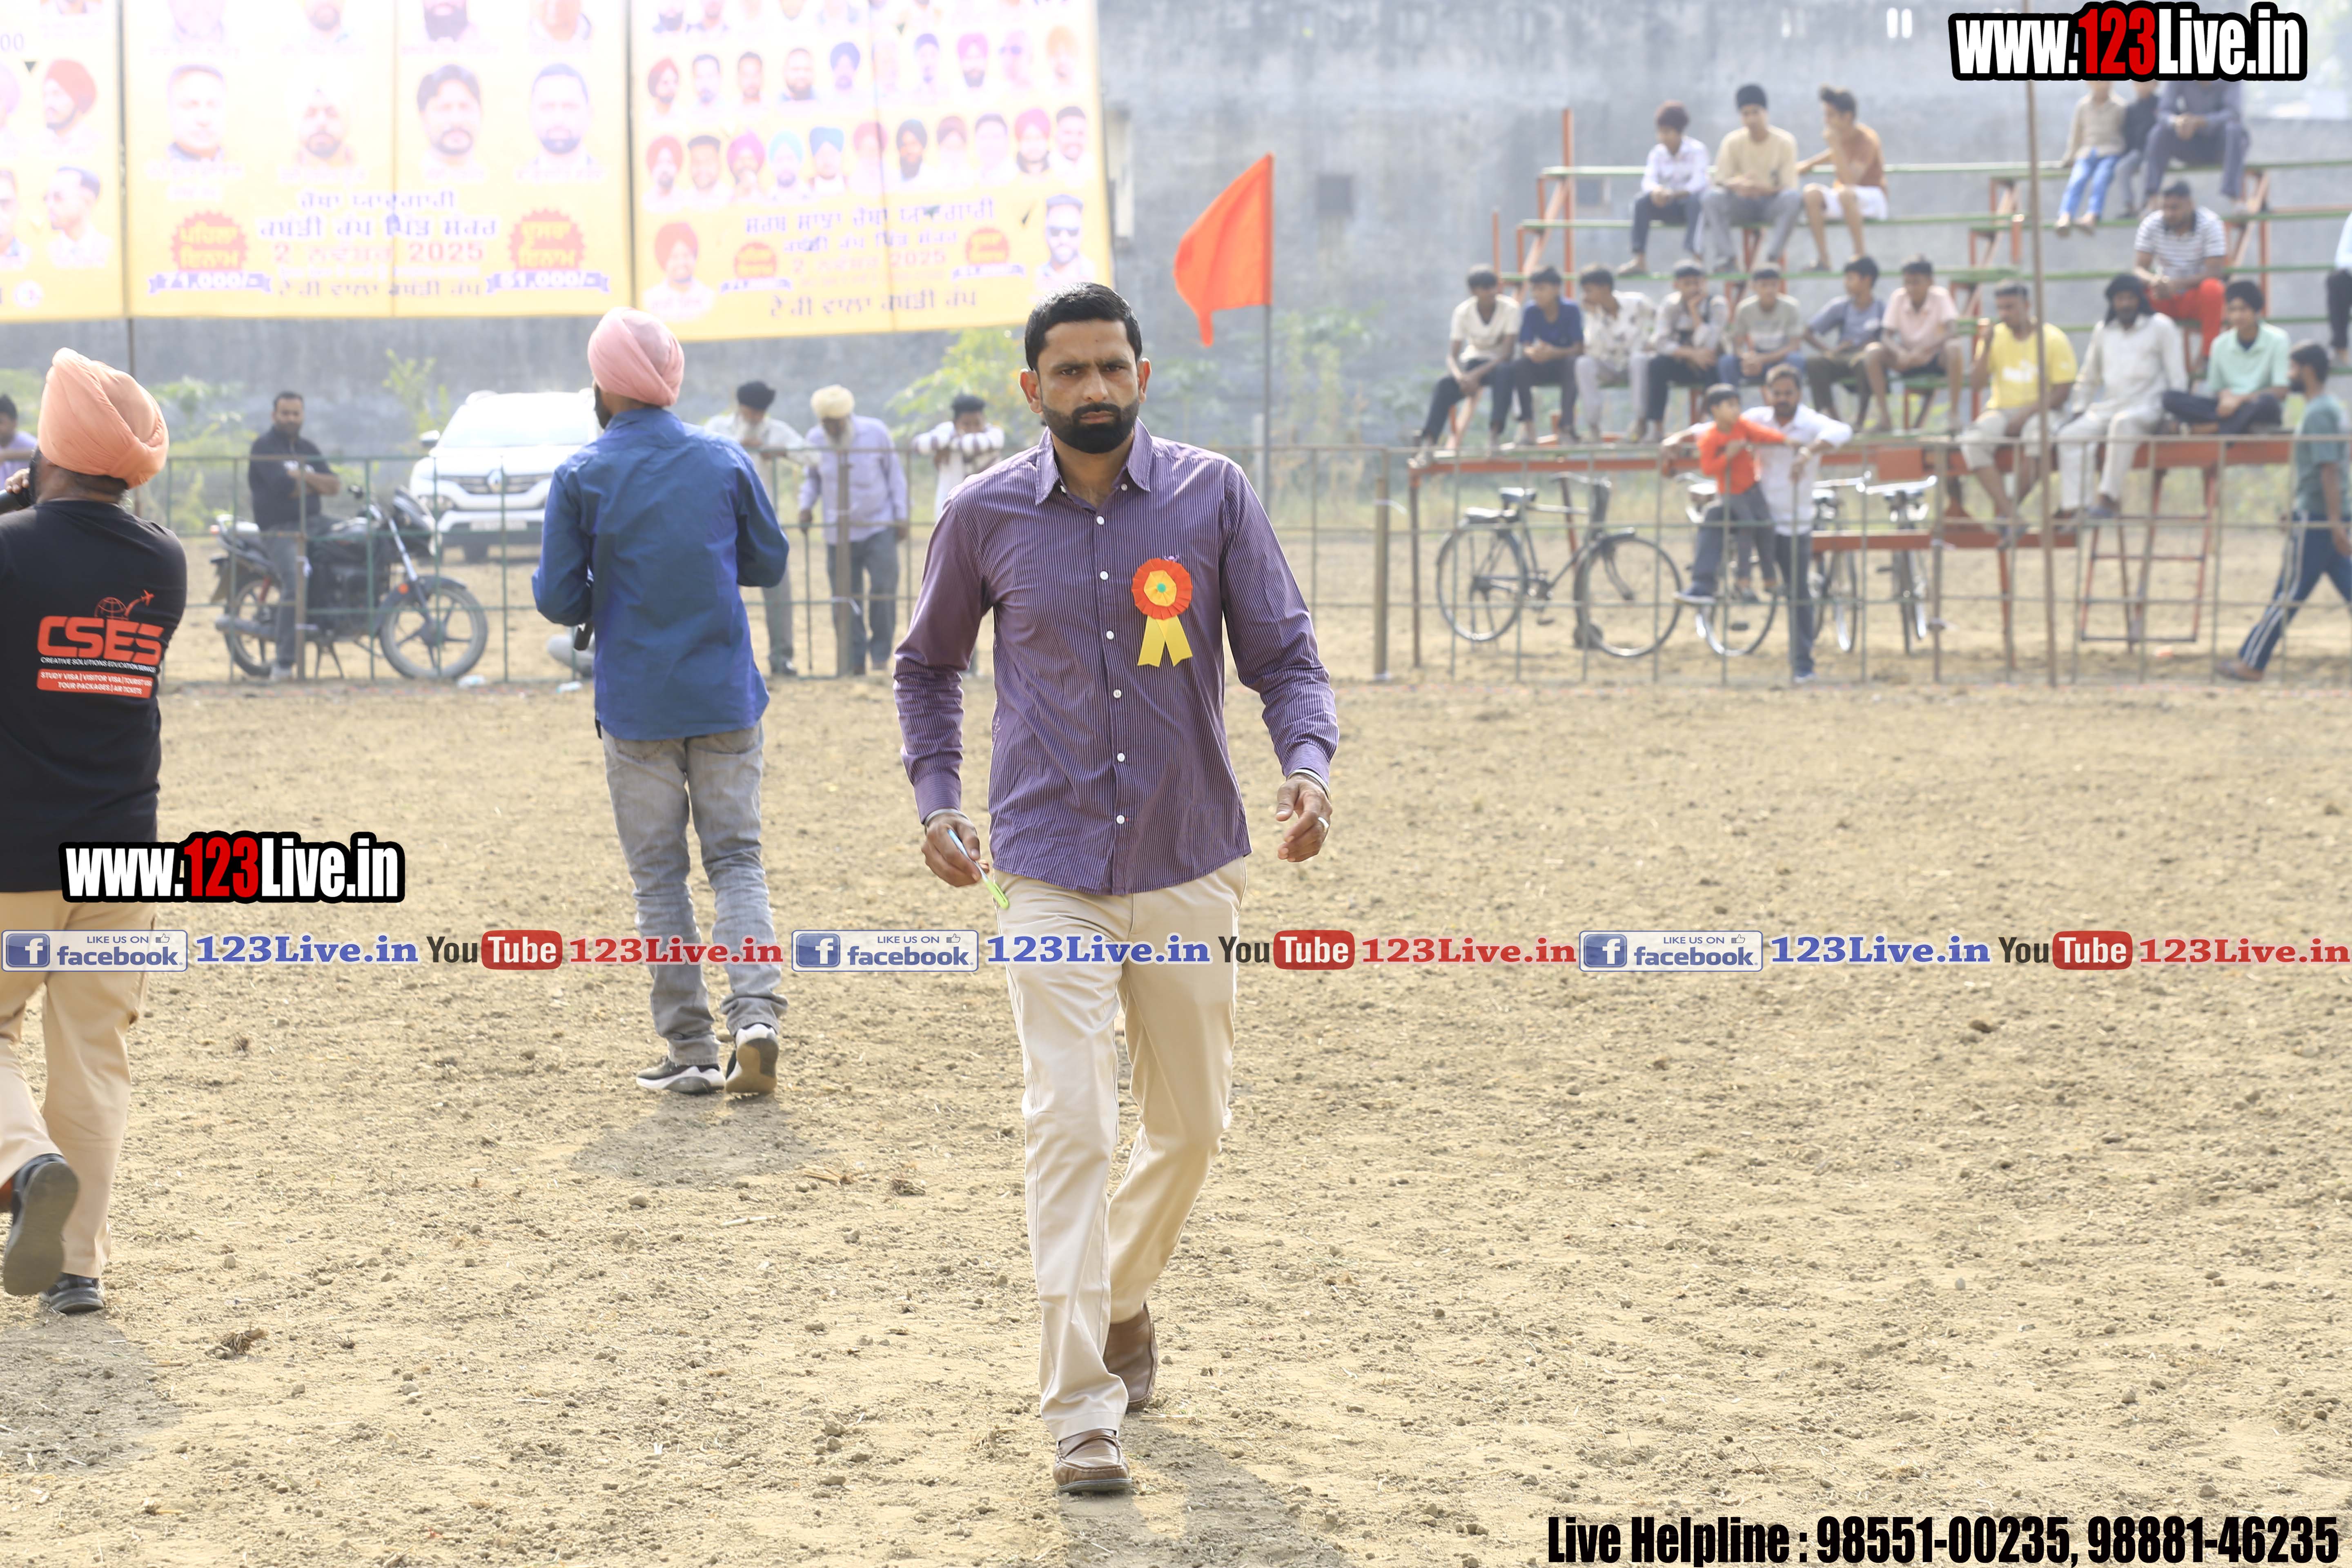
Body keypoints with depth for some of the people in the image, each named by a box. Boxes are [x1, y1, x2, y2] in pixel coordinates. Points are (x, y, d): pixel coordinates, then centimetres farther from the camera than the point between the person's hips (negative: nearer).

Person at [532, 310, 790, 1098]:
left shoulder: (580, 477, -7)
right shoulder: (726, 461, 0)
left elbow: (558, 598, -7)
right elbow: (768, 562, 8)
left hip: (636, 705, -2)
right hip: (726, 699, 2)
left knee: (658, 875, 7)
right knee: (737, 858, 9)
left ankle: (690, 1050, 5)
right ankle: (756, 1015, -11)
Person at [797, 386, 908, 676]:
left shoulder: (875, 432, -7)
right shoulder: (815, 441, -2)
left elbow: (895, 474, 3)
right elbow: (811, 476, 16)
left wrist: (901, 516, 0)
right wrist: (806, 505, -2)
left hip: (879, 528, -2)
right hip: (839, 532, 2)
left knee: (883, 590, -10)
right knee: (845, 598, -2)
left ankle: (881, 655, 3)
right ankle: (854, 662, 4)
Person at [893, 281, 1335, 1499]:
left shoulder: (1211, 496, -1)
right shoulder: (984, 517, -1)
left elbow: (1284, 653, 0)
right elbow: (928, 665, 15)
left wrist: (1307, 766, -18)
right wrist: (936, 799, 3)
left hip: (1189, 864, 2)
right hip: (1050, 871, -2)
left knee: (1191, 1125, 12)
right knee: (1069, 1124, -13)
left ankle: (1122, 1300, 41)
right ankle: (1080, 1410, -13)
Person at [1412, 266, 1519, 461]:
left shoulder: (1510, 308, -15)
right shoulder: (1463, 312, -9)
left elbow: (1508, 352, -21)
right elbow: (1452, 357, -12)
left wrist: (1476, 375, -33)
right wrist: (1461, 377, -35)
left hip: (1499, 363, -2)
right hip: (1474, 361, 2)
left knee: (1504, 372, -39)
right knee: (1444, 385, -29)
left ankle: (1495, 434, -40)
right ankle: (1428, 444, -38)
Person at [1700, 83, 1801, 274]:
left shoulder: (1785, 142, -8)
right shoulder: (1732, 142, -4)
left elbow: (1789, 188, -11)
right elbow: (1721, 182, -6)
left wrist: (1764, 189, -32)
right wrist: (1736, 184, -31)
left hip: (1773, 204, -1)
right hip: (1743, 205, 1)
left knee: (1793, 199, -35)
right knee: (1713, 198, -30)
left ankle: (1774, 256, -33)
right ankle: (1723, 260, -35)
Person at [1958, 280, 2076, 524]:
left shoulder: (2053, 339, -3)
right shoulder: (1996, 337, 8)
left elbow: (2063, 392, -7)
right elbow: (1977, 383, 2)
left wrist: (2028, 414, -19)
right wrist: (1987, 347, -11)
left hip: (2039, 412, -3)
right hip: (2001, 411, 3)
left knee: (2037, 433, -40)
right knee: (1972, 440, -30)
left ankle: (2008, 509, -28)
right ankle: (2009, 513, -36)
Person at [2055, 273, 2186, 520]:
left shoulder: (2161, 328, 5)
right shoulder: (2102, 331, 18)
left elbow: (2177, 378, 0)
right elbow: (2088, 379, 27)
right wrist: (2081, 410, 15)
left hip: (2147, 408, -5)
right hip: (2108, 407, 5)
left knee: (2124, 423, -40)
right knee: (2071, 435, -24)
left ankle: (2110, 495, -40)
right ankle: (2071, 507, -33)